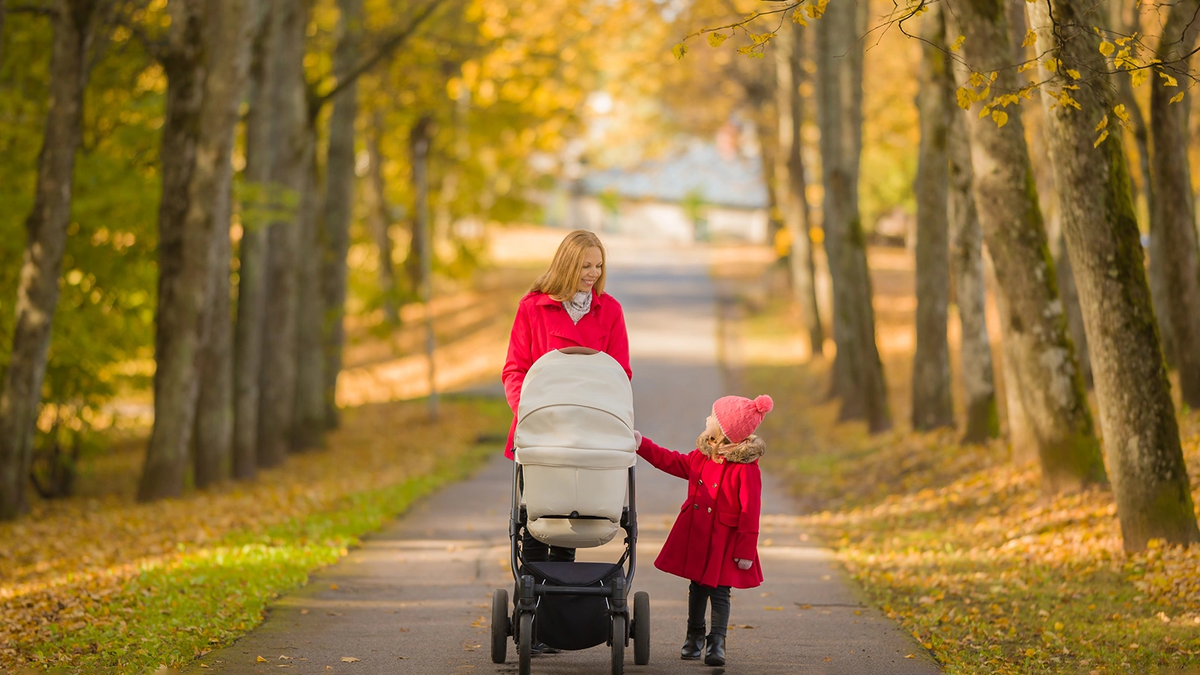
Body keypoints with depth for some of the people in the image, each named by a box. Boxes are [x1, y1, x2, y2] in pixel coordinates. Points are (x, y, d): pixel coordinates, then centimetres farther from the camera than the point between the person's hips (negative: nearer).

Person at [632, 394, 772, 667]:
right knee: (697, 588, 16)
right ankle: (694, 637, 30)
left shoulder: (746, 468, -19)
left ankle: (717, 642, 4)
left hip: (724, 543, -7)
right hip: (696, 537, 7)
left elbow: (750, 512, -18)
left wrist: (746, 551, -17)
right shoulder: (701, 457, 3)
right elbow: (672, 462, 20)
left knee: (719, 591, -2)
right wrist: (641, 444, 17)